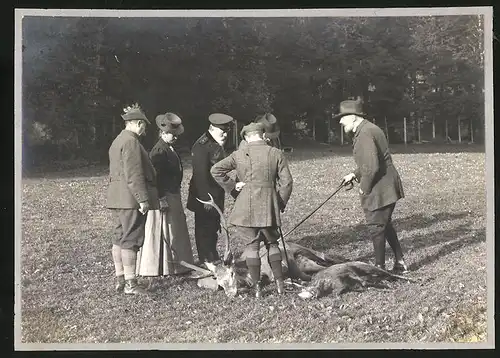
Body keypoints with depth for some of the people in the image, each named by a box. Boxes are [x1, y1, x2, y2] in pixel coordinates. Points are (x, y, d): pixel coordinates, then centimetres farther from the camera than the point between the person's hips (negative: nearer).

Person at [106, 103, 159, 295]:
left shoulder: (118, 141, 19)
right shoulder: (131, 142, -14)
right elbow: (134, 175, -21)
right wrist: (143, 199, -20)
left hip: (118, 198, 11)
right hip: (130, 198, -11)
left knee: (120, 238, 13)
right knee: (131, 239, -8)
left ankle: (120, 279, 19)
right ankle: (130, 284, -5)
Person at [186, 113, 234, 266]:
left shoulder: (217, 144, 13)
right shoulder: (202, 146, -18)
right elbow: (201, 175, -23)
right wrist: (206, 199, -24)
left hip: (216, 197, 10)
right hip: (205, 197, -10)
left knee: (213, 229, 17)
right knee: (204, 230, -1)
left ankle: (213, 259, 27)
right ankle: (206, 261, 6)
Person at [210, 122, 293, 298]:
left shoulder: (238, 154, 2)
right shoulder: (276, 154, 1)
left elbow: (216, 170, -1)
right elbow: (286, 182, 0)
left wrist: (231, 186, 5)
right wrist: (280, 204, 11)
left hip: (246, 206, -1)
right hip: (269, 205, 1)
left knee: (252, 245, 6)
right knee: (272, 243, 16)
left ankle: (257, 287, 7)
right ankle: (279, 282, 13)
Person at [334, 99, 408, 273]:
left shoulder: (365, 134, -21)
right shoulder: (367, 129, 13)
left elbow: (372, 167, -27)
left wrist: (365, 188, -14)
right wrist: (355, 174, 14)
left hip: (379, 191, -11)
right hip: (385, 188, 11)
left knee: (376, 227, 1)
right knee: (385, 225, 21)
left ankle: (380, 267, 14)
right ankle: (399, 262, 30)